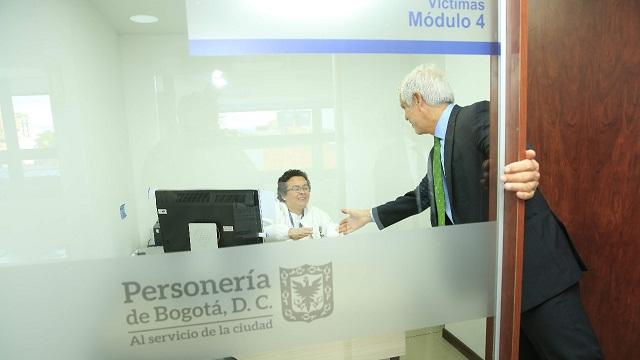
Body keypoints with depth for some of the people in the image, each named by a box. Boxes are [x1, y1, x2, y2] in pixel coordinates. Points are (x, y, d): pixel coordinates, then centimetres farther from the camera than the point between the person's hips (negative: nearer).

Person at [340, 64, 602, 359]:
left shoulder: (478, 115, -10)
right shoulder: (439, 149, 16)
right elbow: (421, 196, 25)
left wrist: (525, 174, -52)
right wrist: (368, 216, 28)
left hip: (533, 261, -8)